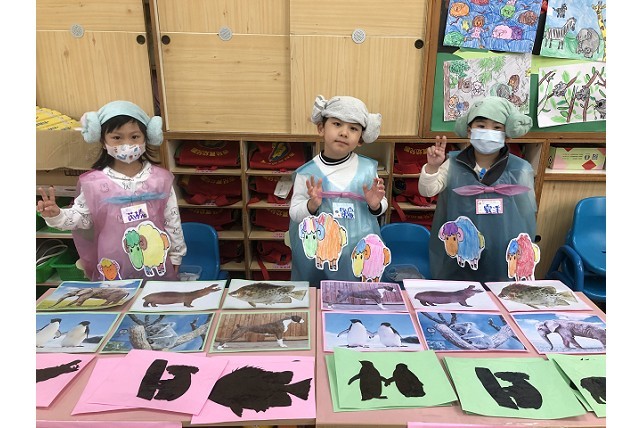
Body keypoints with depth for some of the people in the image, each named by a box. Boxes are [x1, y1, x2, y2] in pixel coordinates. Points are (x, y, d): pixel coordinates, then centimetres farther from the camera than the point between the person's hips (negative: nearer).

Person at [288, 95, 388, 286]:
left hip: (360, 253, 1)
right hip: (318, 254, -1)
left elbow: (381, 206, 7)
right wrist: (312, 205, -23)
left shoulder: (367, 168, -4)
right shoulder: (307, 173, -9)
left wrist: (375, 204, -15)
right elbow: (294, 212, -4)